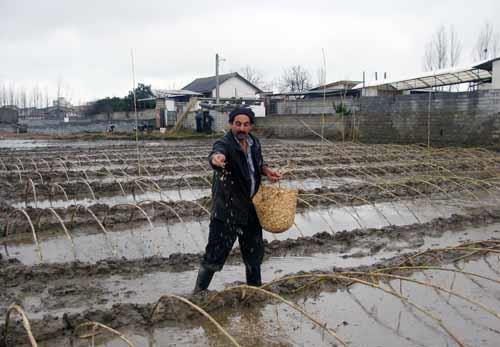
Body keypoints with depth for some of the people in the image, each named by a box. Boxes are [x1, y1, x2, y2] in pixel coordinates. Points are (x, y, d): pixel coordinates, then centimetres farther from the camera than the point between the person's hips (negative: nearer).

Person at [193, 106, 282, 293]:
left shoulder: (254, 143, 2)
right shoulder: (224, 144, -19)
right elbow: (217, 153, -43)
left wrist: (266, 170, 0)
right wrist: (216, 158, -67)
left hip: (251, 208, 7)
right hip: (227, 210, -7)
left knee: (254, 251, 20)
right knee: (215, 253, -4)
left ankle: (255, 287, 40)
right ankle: (199, 292, 12)